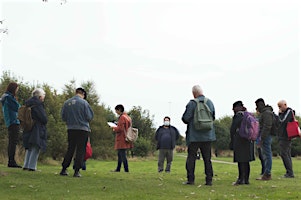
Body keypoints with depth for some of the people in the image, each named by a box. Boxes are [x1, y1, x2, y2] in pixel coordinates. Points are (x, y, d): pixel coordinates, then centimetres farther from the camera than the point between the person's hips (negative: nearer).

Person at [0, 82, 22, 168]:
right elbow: (17, 108, -11)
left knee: (11, 142, 10)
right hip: (13, 122, -10)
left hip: (10, 123, 10)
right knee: (14, 141, -12)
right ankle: (12, 161, -16)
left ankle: (10, 161, 12)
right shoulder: (8, 97, -10)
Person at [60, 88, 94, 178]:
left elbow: (63, 117, 8)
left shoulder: (67, 103, 4)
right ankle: (76, 171, -1)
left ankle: (64, 169, 13)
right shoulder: (84, 102, -9)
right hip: (82, 129, -4)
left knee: (70, 149, 13)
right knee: (80, 150, 1)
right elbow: (90, 116, -8)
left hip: (70, 129, 4)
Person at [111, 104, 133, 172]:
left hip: (121, 139, -10)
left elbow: (120, 129, -21)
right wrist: (116, 128, 14)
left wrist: (114, 128, -3)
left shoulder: (122, 117, -15)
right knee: (119, 154, 18)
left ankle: (126, 170, -9)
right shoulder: (127, 117, 15)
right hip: (124, 139, 10)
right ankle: (118, 169, 26)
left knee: (123, 155, -9)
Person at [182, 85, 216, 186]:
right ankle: (209, 180, 7)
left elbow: (185, 118, -12)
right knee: (207, 158, 9)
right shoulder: (210, 102, 4)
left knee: (191, 158, 4)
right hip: (207, 135, 4)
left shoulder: (192, 103, -12)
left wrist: (189, 122, 10)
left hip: (194, 135, -4)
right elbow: (213, 117, 12)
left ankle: (190, 179, 2)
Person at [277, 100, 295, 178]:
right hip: (282, 137, 10)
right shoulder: (284, 112, 18)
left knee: (284, 154, -11)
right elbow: (279, 122, 18)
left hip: (285, 137, -10)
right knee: (287, 155, 9)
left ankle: (290, 173, -12)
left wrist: (280, 114, -6)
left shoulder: (289, 112, -10)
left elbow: (283, 121, -19)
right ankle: (289, 172, 12)